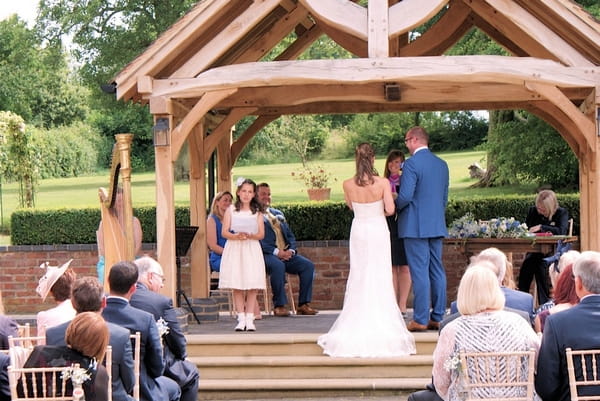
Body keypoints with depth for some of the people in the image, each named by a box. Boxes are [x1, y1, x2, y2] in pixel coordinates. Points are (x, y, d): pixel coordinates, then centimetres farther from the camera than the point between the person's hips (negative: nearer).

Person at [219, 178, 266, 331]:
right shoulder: (231, 210, 6)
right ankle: (241, 319, 2)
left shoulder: (257, 212, 8)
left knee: (253, 286, -6)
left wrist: (250, 236, -17)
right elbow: (224, 232, 0)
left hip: (252, 250, 0)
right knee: (237, 286, -2)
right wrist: (236, 236, -18)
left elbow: (261, 234, 3)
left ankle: (250, 319, -2)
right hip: (234, 249, 0)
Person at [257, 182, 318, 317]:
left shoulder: (278, 214, 26)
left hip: (287, 254, 7)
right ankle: (279, 306, -27)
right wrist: (276, 252, -18)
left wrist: (291, 250, 0)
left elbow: (290, 235, 23)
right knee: (278, 266, -37)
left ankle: (303, 304, -14)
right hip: (266, 255, -7)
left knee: (308, 265, -16)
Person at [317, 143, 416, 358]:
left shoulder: (348, 185, -6)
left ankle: (358, 325, 12)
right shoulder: (383, 183, -14)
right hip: (378, 231, -2)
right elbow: (390, 209, -16)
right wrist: (380, 212, 5)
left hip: (358, 231, 2)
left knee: (359, 277, 10)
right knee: (380, 277, 4)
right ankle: (381, 324, 6)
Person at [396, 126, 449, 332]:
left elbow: (405, 196, -18)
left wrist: (393, 206, 1)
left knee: (419, 272, -6)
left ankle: (420, 320, -4)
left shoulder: (412, 164, -12)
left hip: (415, 226, -7)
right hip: (437, 226, 7)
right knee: (437, 271, 9)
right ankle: (438, 317, 12)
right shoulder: (442, 164, 12)